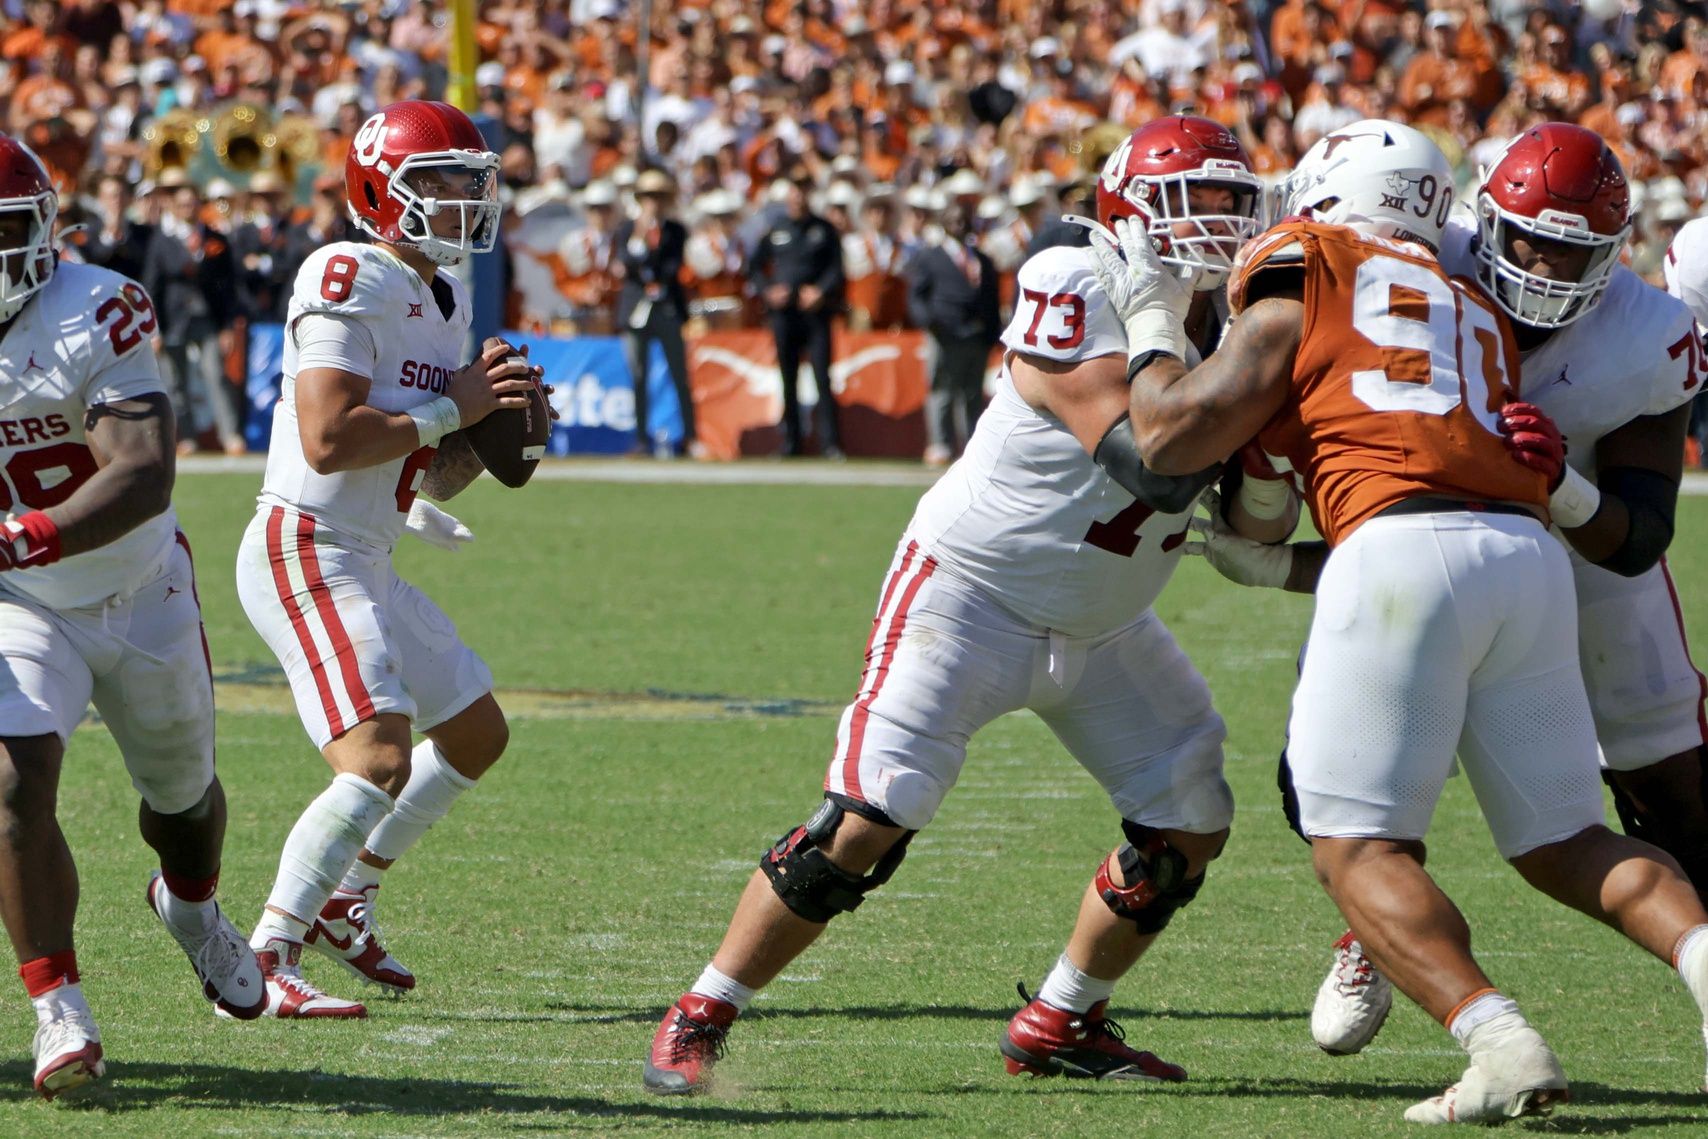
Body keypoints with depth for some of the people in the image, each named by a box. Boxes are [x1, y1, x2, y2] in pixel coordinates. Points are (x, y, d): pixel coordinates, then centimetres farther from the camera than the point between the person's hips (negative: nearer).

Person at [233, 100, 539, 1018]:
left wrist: (490, 428, 0)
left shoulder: (445, 301, 14)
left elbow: (441, 476, 20)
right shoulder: (348, 282, -15)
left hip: (364, 565, 10)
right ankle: (263, 961, -18)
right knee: (379, 759, -21)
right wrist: (450, 408, -17)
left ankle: (343, 898, 29)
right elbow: (328, 440, -26)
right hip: (303, 553, -10)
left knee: (476, 735, 19)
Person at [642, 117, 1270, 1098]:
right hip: (972, 598, -8)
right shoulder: (1077, 296, -23)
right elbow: (1147, 459, -35)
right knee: (867, 822, -16)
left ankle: (1062, 1021, 21)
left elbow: (1255, 524, -1)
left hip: (1101, 628, 8)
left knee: (1191, 822, 4)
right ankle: (700, 1020, -4)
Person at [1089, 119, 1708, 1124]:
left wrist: (1152, 324, 25)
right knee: (1563, 842, 15)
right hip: (1529, 554, 6)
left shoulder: (1304, 281, 11)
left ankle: (1501, 1042, -17)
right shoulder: (1478, 314, 28)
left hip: (1402, 548, -6)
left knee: (1360, 849, 1)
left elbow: (1171, 435, 8)